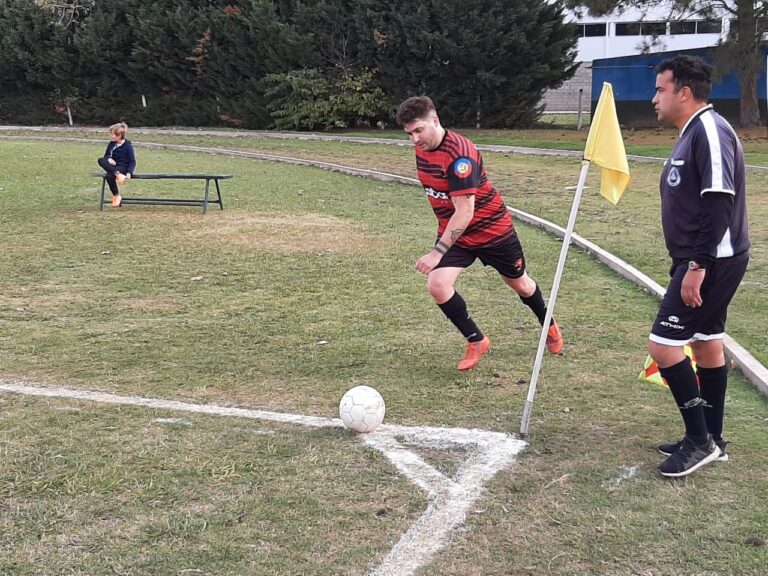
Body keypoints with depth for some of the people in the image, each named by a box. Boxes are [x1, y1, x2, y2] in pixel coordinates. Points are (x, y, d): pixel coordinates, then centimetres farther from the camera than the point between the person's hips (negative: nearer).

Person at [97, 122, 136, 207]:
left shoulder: (127, 146, -7)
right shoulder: (111, 144, 10)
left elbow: (132, 162, -8)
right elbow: (106, 156, 17)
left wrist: (129, 172, -24)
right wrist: (109, 159, -9)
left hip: (122, 167, -6)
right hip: (112, 166, 6)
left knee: (109, 175, -36)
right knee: (101, 160, -24)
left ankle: (116, 196, -21)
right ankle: (117, 174, -37)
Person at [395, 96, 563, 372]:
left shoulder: (459, 154, -31)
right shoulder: (421, 148, -5)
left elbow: (464, 212, -35)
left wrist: (438, 252, -39)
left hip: (492, 229, -6)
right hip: (453, 232, 6)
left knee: (518, 282, 16)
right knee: (437, 285, -16)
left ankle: (549, 325, 47)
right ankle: (476, 341, 5)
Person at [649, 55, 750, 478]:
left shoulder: (710, 130, -17)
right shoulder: (692, 134, 15)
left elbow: (720, 202, -25)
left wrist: (698, 265, -27)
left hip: (712, 262, -11)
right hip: (702, 261, 11)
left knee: (663, 344, -10)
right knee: (706, 344, 15)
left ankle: (700, 440, 1)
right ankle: (709, 440, 25)